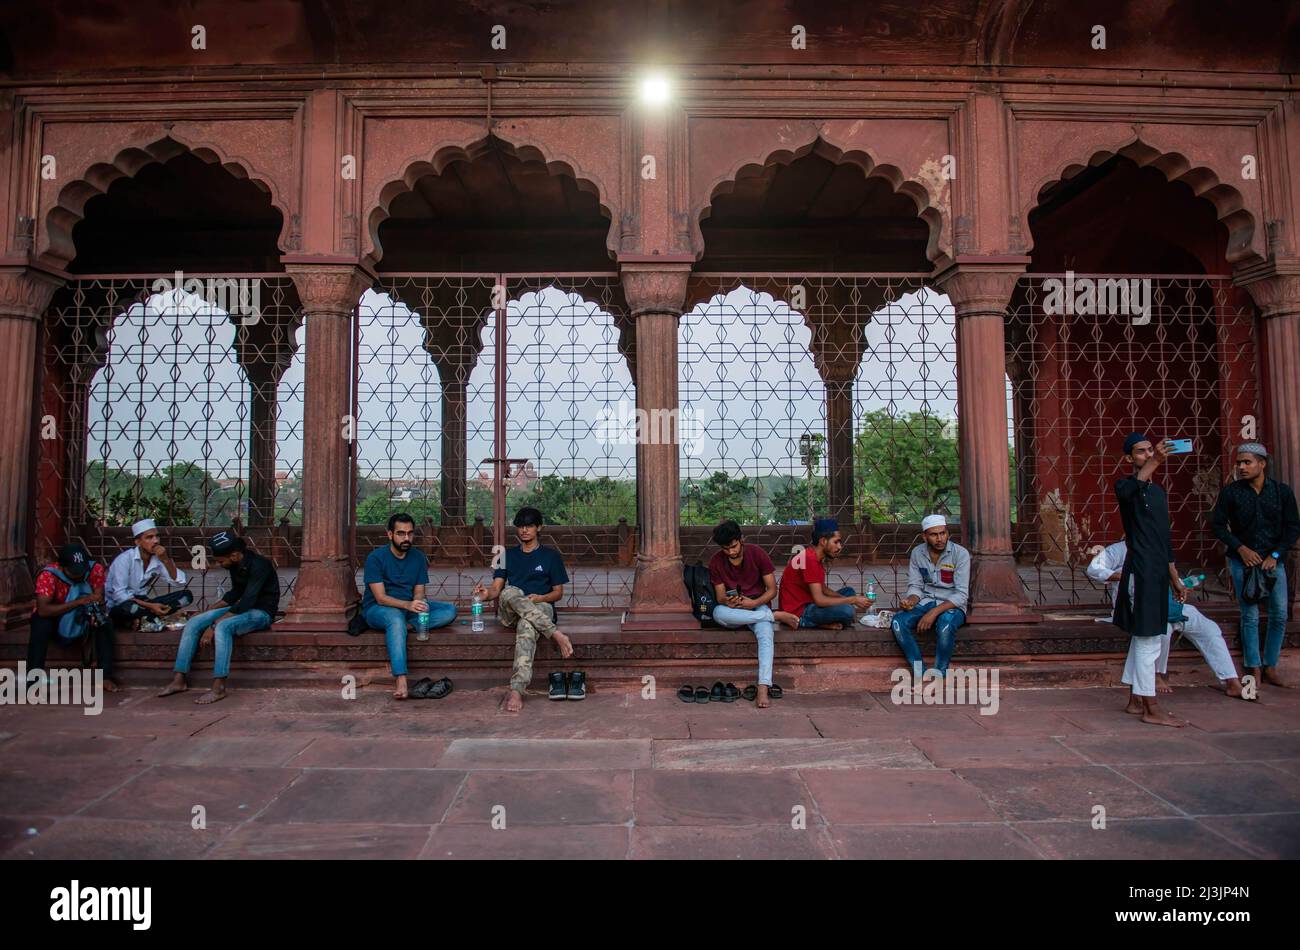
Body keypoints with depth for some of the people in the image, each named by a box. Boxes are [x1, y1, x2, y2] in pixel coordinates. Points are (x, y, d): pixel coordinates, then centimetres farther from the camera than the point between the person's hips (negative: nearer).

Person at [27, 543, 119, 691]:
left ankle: (106, 676, -21)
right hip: (54, 618, -2)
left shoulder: (95, 569, -19)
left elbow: (99, 600, -17)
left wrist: (96, 613, -41)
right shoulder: (48, 575, -28)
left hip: (82, 618, 2)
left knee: (105, 623, -25)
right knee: (41, 623, -34)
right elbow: (42, 610, -37)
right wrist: (80, 602, -45)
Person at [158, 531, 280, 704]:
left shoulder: (259, 565, -24)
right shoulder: (235, 565, 1)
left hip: (261, 612, -9)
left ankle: (218, 688, -32)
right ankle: (179, 680, -5)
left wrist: (214, 625, -29)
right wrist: (208, 611, 10)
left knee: (223, 627, -34)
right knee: (193, 622, -7)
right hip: (241, 608, 9)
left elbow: (246, 603, -29)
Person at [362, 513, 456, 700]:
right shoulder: (376, 557, -11)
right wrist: (407, 605, -37)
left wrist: (418, 604, -24)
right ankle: (401, 681, -49)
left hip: (408, 607, 5)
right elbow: (381, 598, -19)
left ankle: (406, 626, -29)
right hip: (377, 609, -5)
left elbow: (419, 592, 1)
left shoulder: (418, 557, 4)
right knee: (396, 617, -41)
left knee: (450, 611, -16)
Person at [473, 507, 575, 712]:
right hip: (509, 612, 2)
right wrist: (486, 594, -15)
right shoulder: (508, 555, 20)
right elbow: (496, 589, 10)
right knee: (510, 592, -35)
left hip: (541, 608, -2)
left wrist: (540, 598, -11)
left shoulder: (551, 555, 13)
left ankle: (516, 690, -54)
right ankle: (557, 634, -42)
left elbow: (558, 592, 10)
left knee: (526, 626, -40)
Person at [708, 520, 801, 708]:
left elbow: (772, 590, -6)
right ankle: (776, 616, -25)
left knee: (766, 634, -35)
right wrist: (728, 601, -26)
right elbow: (720, 596, -1)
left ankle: (763, 688, -47)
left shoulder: (757, 553, -8)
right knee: (718, 613, -36)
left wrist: (754, 603, -25)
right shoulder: (716, 561, -3)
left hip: (758, 606, -1)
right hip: (733, 610, 2)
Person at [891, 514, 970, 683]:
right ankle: (920, 672, -17)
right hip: (925, 602, 4)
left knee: (946, 624, -38)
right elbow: (915, 586, 4)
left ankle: (938, 674, -19)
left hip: (952, 605, -4)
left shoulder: (960, 554, -13)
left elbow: (961, 594, -17)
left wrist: (935, 612, -28)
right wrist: (911, 601, -20)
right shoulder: (917, 553, 0)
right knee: (898, 621, -25)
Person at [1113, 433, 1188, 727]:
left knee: (1143, 638, 13)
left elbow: (1165, 538, 21)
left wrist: (1175, 578, 21)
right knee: (1148, 641, -7)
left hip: (1158, 573, 8)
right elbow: (1128, 491, -34)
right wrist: (1155, 463, -46)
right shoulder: (1126, 485, -5)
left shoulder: (1159, 491, 19)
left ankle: (1135, 700, 21)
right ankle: (1151, 709, -3)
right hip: (1140, 572, -8)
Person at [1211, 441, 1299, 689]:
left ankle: (1270, 669, 13)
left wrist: (1275, 555, -7)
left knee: (1280, 615, 0)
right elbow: (1218, 525, 0)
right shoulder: (1231, 491, -3)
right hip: (1243, 560, -2)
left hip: (1273, 560, 2)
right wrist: (1241, 548, -10)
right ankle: (1254, 671, 5)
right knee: (1250, 616, -3)